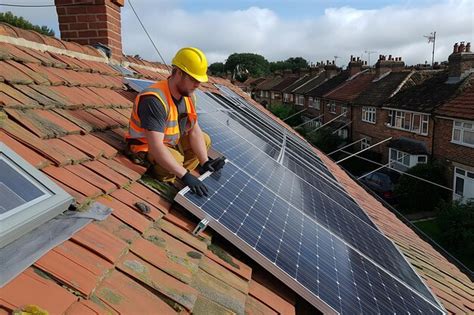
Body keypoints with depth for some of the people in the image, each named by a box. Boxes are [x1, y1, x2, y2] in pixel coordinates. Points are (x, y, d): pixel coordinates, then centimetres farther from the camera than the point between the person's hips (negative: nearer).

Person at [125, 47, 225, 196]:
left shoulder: (189, 95, -7)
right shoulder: (155, 100, -34)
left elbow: (195, 131, -4)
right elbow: (156, 146, -39)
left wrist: (205, 162, -16)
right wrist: (186, 175, -40)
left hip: (172, 140, 9)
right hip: (146, 146, -9)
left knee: (205, 140, 6)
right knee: (176, 160, -35)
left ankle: (177, 179, 0)